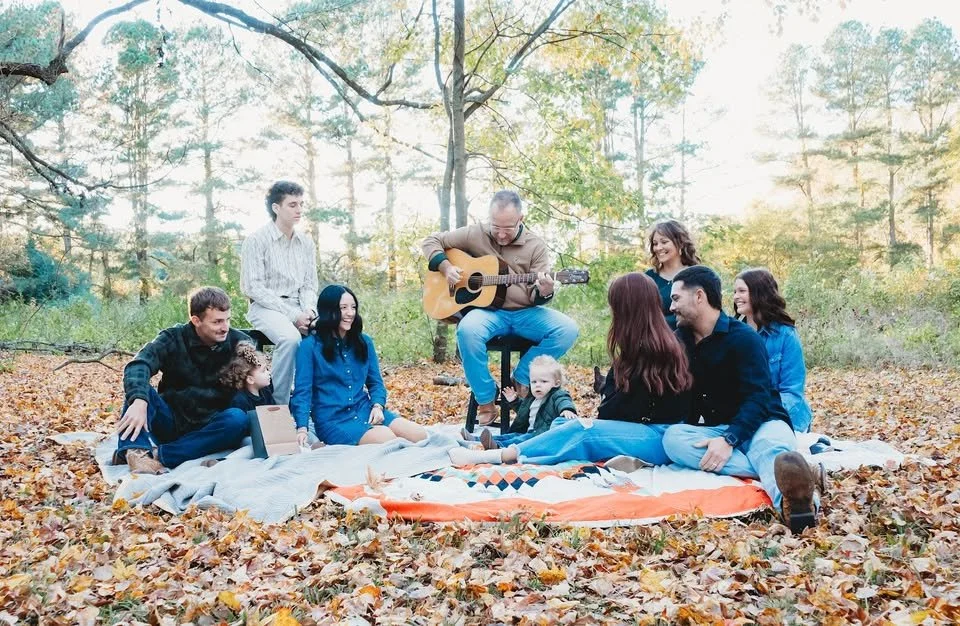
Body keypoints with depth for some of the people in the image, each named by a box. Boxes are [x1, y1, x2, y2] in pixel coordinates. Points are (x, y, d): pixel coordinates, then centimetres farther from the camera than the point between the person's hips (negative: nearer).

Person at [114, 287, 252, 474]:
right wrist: (138, 400, -44)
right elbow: (138, 365, -24)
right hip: (170, 421, 0)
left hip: (208, 428, 0)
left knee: (238, 418, -32)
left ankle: (159, 455, -36)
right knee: (137, 386, -23)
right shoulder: (173, 339, -6)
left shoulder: (240, 343, -2)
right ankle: (136, 450, -44)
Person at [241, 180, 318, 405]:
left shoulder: (306, 242, 10)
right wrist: (292, 315, -19)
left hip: (298, 307, 5)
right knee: (290, 338, -36)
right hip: (266, 307, -5)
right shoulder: (257, 240, -6)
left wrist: (308, 310, -10)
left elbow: (310, 285, 13)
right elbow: (254, 287, -12)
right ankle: (278, 405, -24)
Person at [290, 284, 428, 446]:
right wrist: (302, 429, -23)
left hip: (365, 411, 6)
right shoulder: (310, 346, -4)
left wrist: (378, 406, -7)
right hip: (333, 419, -6)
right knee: (389, 440, -30)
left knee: (419, 435, -15)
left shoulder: (364, 342, 13)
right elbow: (302, 390, -9)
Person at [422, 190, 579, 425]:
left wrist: (544, 292, -27)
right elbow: (432, 241, 9)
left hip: (525, 312, 1)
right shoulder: (475, 234, 1)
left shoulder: (535, 246, 2)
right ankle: (486, 402, -22)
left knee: (568, 329, -25)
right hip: (487, 310, -1)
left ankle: (521, 381, -9)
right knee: (468, 329, -37)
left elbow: (535, 295, -2)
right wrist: (446, 267, -8)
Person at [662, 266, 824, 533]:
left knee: (771, 447, -40)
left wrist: (729, 440, -31)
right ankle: (779, 478, -45)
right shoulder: (680, 340, 10)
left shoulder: (743, 338, -9)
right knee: (672, 436, -29)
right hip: (714, 430, 4)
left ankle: (794, 495, -76)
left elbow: (758, 398, -18)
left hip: (759, 423, -4)